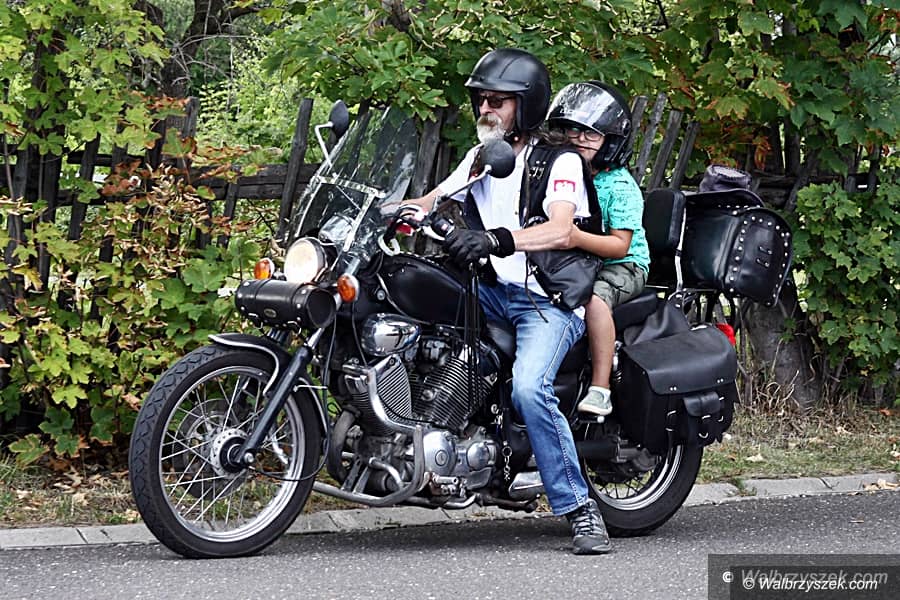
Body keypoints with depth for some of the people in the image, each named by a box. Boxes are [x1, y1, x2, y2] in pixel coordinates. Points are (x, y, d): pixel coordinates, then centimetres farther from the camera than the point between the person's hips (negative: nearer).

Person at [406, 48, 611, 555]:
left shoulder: (560, 161, -7)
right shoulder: (480, 159, 18)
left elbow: (560, 232, -24)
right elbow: (430, 203, 13)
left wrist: (496, 239, -41)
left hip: (550, 299, -7)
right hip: (492, 291, 7)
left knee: (529, 387, -32)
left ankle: (579, 508, -24)